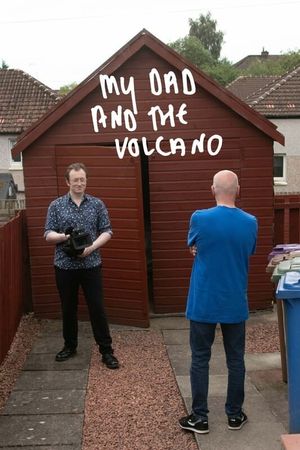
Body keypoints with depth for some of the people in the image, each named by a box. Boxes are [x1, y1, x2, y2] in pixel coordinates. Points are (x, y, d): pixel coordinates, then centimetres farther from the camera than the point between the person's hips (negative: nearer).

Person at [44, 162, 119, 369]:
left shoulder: (97, 204, 2)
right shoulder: (56, 205, 2)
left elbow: (107, 231, 0)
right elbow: (48, 234, -1)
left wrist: (92, 247, -16)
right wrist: (63, 237, -23)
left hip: (91, 264, -1)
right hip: (65, 265, 1)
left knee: (97, 307, 1)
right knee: (68, 308, 13)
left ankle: (106, 350, 11)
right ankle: (70, 346, 30)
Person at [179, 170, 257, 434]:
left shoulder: (199, 219, -13)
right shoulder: (251, 223, -4)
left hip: (203, 303, -2)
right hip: (235, 304, 2)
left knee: (200, 360, 9)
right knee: (236, 359, 14)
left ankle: (200, 417, 16)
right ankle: (235, 415, 25)